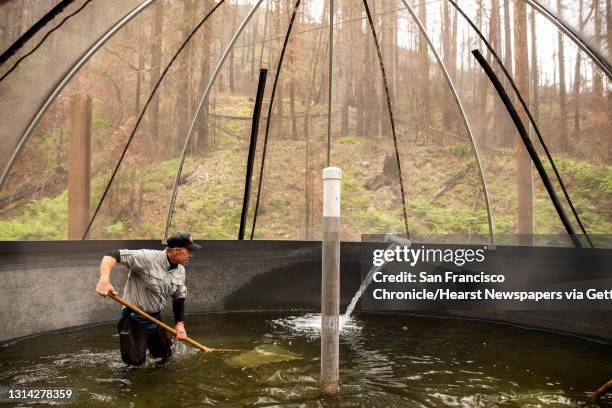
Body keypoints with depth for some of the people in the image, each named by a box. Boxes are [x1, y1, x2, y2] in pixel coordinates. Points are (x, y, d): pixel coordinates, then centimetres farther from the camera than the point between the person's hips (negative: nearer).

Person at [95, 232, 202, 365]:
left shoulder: (180, 270, -2)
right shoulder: (148, 258, -26)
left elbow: (179, 298, 9)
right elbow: (112, 255, -31)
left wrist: (180, 323, 3)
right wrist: (104, 279, -47)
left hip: (156, 318, 7)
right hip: (134, 317, -7)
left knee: (164, 354, 16)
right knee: (135, 360, -13)